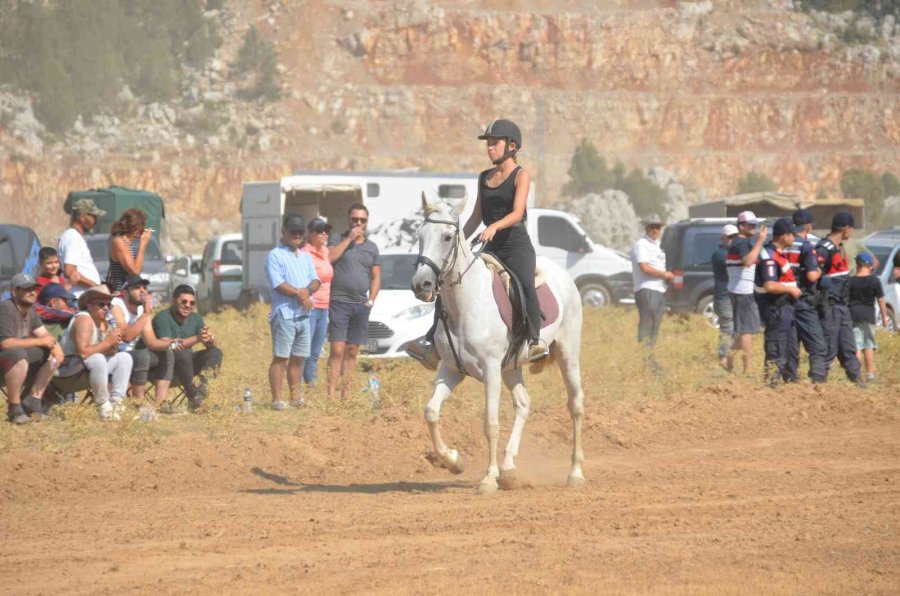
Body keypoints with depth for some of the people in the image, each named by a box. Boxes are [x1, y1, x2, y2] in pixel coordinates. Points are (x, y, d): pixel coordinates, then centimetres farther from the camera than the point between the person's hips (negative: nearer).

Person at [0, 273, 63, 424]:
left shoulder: (30, 309, 7)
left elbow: (43, 334, 9)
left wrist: (53, 344, -16)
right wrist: (39, 341, -22)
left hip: (20, 355, 9)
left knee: (54, 354, -2)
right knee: (18, 354, -39)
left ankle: (33, 401, 3)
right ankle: (14, 408, -24)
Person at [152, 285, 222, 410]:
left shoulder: (196, 319, 7)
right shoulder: (163, 318, -14)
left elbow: (213, 346, 2)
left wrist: (210, 339, -25)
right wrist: (196, 339, -37)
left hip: (186, 363, 7)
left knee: (215, 353, -13)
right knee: (182, 354, -36)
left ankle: (200, 392, -31)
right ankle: (193, 395, -28)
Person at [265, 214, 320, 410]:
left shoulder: (306, 257, 20)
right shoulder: (275, 255, -3)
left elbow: (315, 281, 13)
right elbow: (277, 284, -14)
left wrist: (308, 290, -9)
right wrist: (299, 294, -12)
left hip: (303, 314, 7)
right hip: (284, 313, -7)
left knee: (298, 358, 10)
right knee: (280, 357, -7)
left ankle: (296, 397, 16)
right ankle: (277, 399, -7)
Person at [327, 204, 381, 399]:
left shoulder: (371, 247, 14)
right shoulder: (338, 240, 3)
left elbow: (376, 277, 15)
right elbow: (328, 258, -17)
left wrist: (371, 300, 2)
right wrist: (348, 239, -14)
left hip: (361, 305, 5)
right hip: (339, 302, -5)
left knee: (352, 352, 6)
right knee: (338, 350, -12)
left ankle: (345, 394, 9)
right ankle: (331, 394, -15)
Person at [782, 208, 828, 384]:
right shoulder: (806, 247, -12)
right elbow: (811, 275, -21)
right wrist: (819, 271, -1)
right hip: (804, 303, -6)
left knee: (790, 346, 12)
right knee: (817, 346, -3)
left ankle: (790, 379, 12)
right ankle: (818, 379, -12)